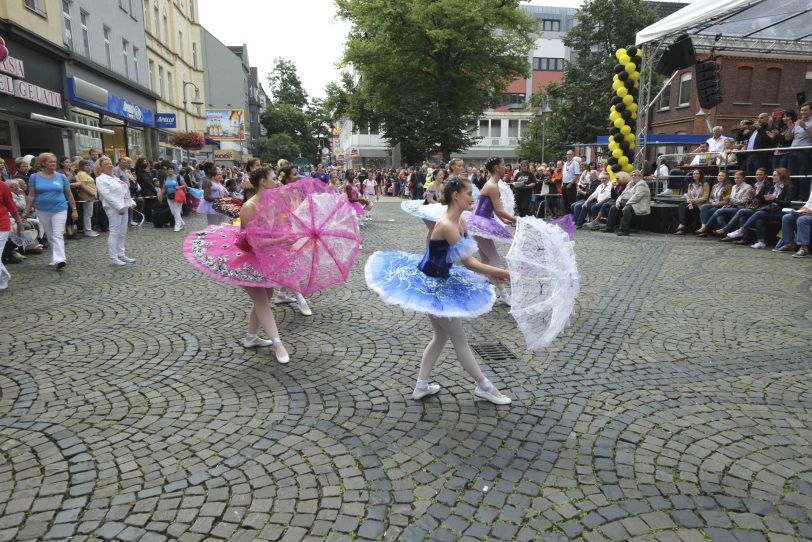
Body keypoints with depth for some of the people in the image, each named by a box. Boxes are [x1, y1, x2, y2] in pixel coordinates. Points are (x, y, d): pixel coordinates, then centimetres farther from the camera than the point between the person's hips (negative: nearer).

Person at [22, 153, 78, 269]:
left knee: (58, 235, -11)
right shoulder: (35, 177, 1)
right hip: (42, 211, 2)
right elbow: (31, 196, 4)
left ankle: (59, 260, -20)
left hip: (59, 210, -2)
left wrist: (74, 210, 4)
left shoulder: (61, 177, 0)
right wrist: (26, 212, 1)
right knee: (50, 236, 11)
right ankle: (56, 258, 22)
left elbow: (69, 195, 5)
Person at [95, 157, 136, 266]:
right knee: (115, 233, -8)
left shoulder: (115, 178, 21)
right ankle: (113, 258, -4)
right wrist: (119, 207, -22)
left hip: (123, 207, 8)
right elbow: (107, 195, -16)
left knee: (122, 233, 10)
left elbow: (126, 191, 22)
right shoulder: (101, 179, -5)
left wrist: (131, 202, 9)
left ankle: (121, 255, 17)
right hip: (114, 208, -8)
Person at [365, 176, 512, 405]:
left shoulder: (461, 222, 3)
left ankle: (421, 385, 29)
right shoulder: (447, 225, -27)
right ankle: (484, 387, 21)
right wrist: (501, 272, -18)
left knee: (441, 336, 19)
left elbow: (467, 259, 7)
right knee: (459, 338, 5)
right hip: (430, 284, -10)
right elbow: (468, 263, -24)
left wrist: (489, 273, -7)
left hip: (439, 282, 10)